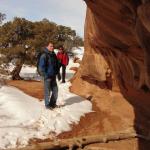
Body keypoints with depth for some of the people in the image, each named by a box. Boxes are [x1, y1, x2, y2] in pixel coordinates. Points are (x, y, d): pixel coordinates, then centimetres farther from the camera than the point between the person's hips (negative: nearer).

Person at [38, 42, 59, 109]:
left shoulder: (54, 55, 12)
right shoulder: (44, 55, -11)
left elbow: (56, 65, 21)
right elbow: (41, 66, -14)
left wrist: (57, 73, 18)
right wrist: (45, 75, -18)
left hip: (53, 76, 7)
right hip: (47, 76, -7)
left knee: (55, 90, 11)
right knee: (47, 91, 1)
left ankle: (53, 103, 26)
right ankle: (47, 105, 14)